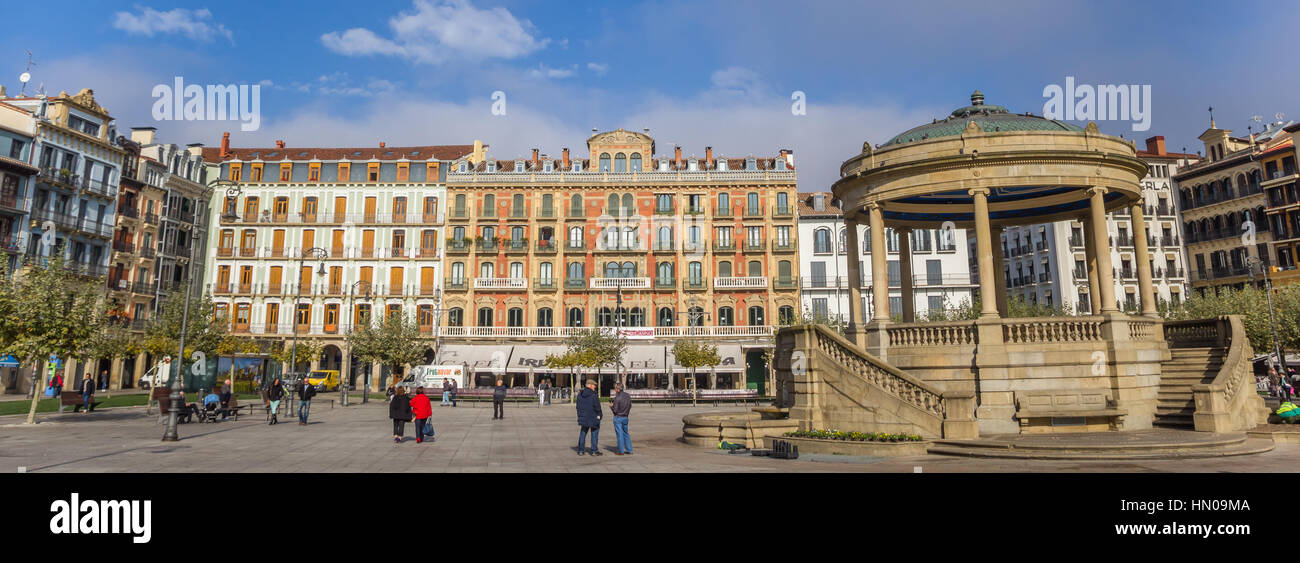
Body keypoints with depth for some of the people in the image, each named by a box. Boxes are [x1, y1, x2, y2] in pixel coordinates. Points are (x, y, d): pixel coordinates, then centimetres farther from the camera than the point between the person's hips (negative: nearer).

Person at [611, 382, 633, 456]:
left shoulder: (617, 398, -19)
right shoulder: (628, 395, 2)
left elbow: (615, 410, -17)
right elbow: (630, 406, 9)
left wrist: (611, 406, 2)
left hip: (618, 417, -6)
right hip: (625, 417, 7)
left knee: (620, 434, 1)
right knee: (626, 434, 16)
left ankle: (621, 451, 5)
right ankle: (629, 450, 17)